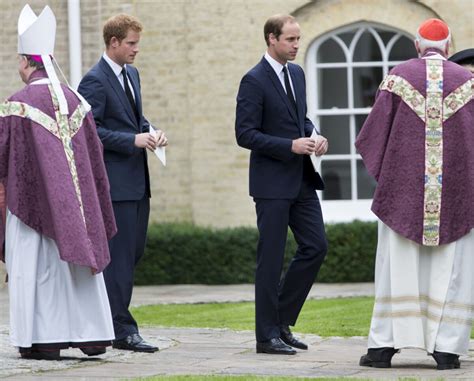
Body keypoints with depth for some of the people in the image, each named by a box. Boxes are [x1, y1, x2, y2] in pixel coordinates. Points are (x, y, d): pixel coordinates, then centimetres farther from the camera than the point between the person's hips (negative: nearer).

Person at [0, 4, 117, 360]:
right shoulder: (74, 100, 5)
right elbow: (94, 152, 10)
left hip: (32, 196, -5)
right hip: (75, 197, 5)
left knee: (36, 265, 0)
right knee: (75, 258, 10)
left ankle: (44, 340, -1)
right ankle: (92, 335, 9)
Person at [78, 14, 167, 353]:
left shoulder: (132, 74, 15)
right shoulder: (94, 81, -12)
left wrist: (151, 132, 5)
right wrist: (133, 140, -20)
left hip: (138, 179, 9)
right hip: (114, 180, -9)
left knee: (135, 250, 12)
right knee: (120, 254, -7)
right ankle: (122, 330, -4)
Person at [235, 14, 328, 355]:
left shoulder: (297, 73, 12)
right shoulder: (254, 81, -12)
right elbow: (245, 134, -15)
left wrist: (313, 136, 3)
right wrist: (290, 145, -21)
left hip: (302, 179, 8)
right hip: (273, 183, -8)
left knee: (316, 246, 5)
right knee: (271, 259, -2)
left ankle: (282, 320, 17)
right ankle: (268, 336, 5)